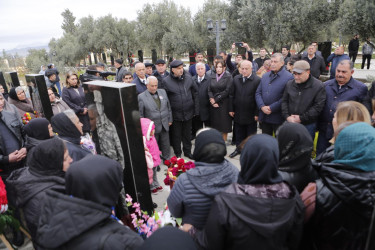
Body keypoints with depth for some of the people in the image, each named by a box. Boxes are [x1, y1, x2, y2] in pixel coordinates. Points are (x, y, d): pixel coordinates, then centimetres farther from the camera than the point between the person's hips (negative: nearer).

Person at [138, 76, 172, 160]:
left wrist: (170, 120, 10)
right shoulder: (141, 97, -10)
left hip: (165, 125, 4)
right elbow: (140, 114, -6)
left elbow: (168, 107, 11)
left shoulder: (163, 92, 4)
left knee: (166, 145, 16)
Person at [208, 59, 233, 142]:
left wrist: (216, 100, -11)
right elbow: (209, 90, 6)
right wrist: (212, 99, -12)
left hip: (224, 104, -3)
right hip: (213, 104, 4)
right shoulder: (212, 77, 13)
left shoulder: (228, 77, 0)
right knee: (215, 125, 5)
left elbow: (227, 91, -9)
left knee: (224, 125, 1)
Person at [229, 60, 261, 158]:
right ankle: (239, 148, 31)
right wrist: (231, 109, 3)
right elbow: (232, 95, 6)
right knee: (239, 133, 15)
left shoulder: (257, 80, -11)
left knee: (251, 134, 11)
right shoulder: (236, 79, 3)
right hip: (238, 113, 4)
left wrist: (257, 113, -13)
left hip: (250, 114, -3)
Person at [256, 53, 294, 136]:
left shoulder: (289, 77, -7)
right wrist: (262, 106, -8)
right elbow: (258, 93, 9)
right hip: (264, 116, 5)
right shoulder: (265, 76, 13)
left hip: (278, 118, -5)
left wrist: (271, 108, -16)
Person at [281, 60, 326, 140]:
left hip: (308, 125, -3)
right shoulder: (289, 84, 5)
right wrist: (287, 116, -6)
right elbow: (284, 101, 8)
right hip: (290, 122, 4)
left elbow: (318, 107, -13)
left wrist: (301, 118, -15)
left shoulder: (319, 86, -9)